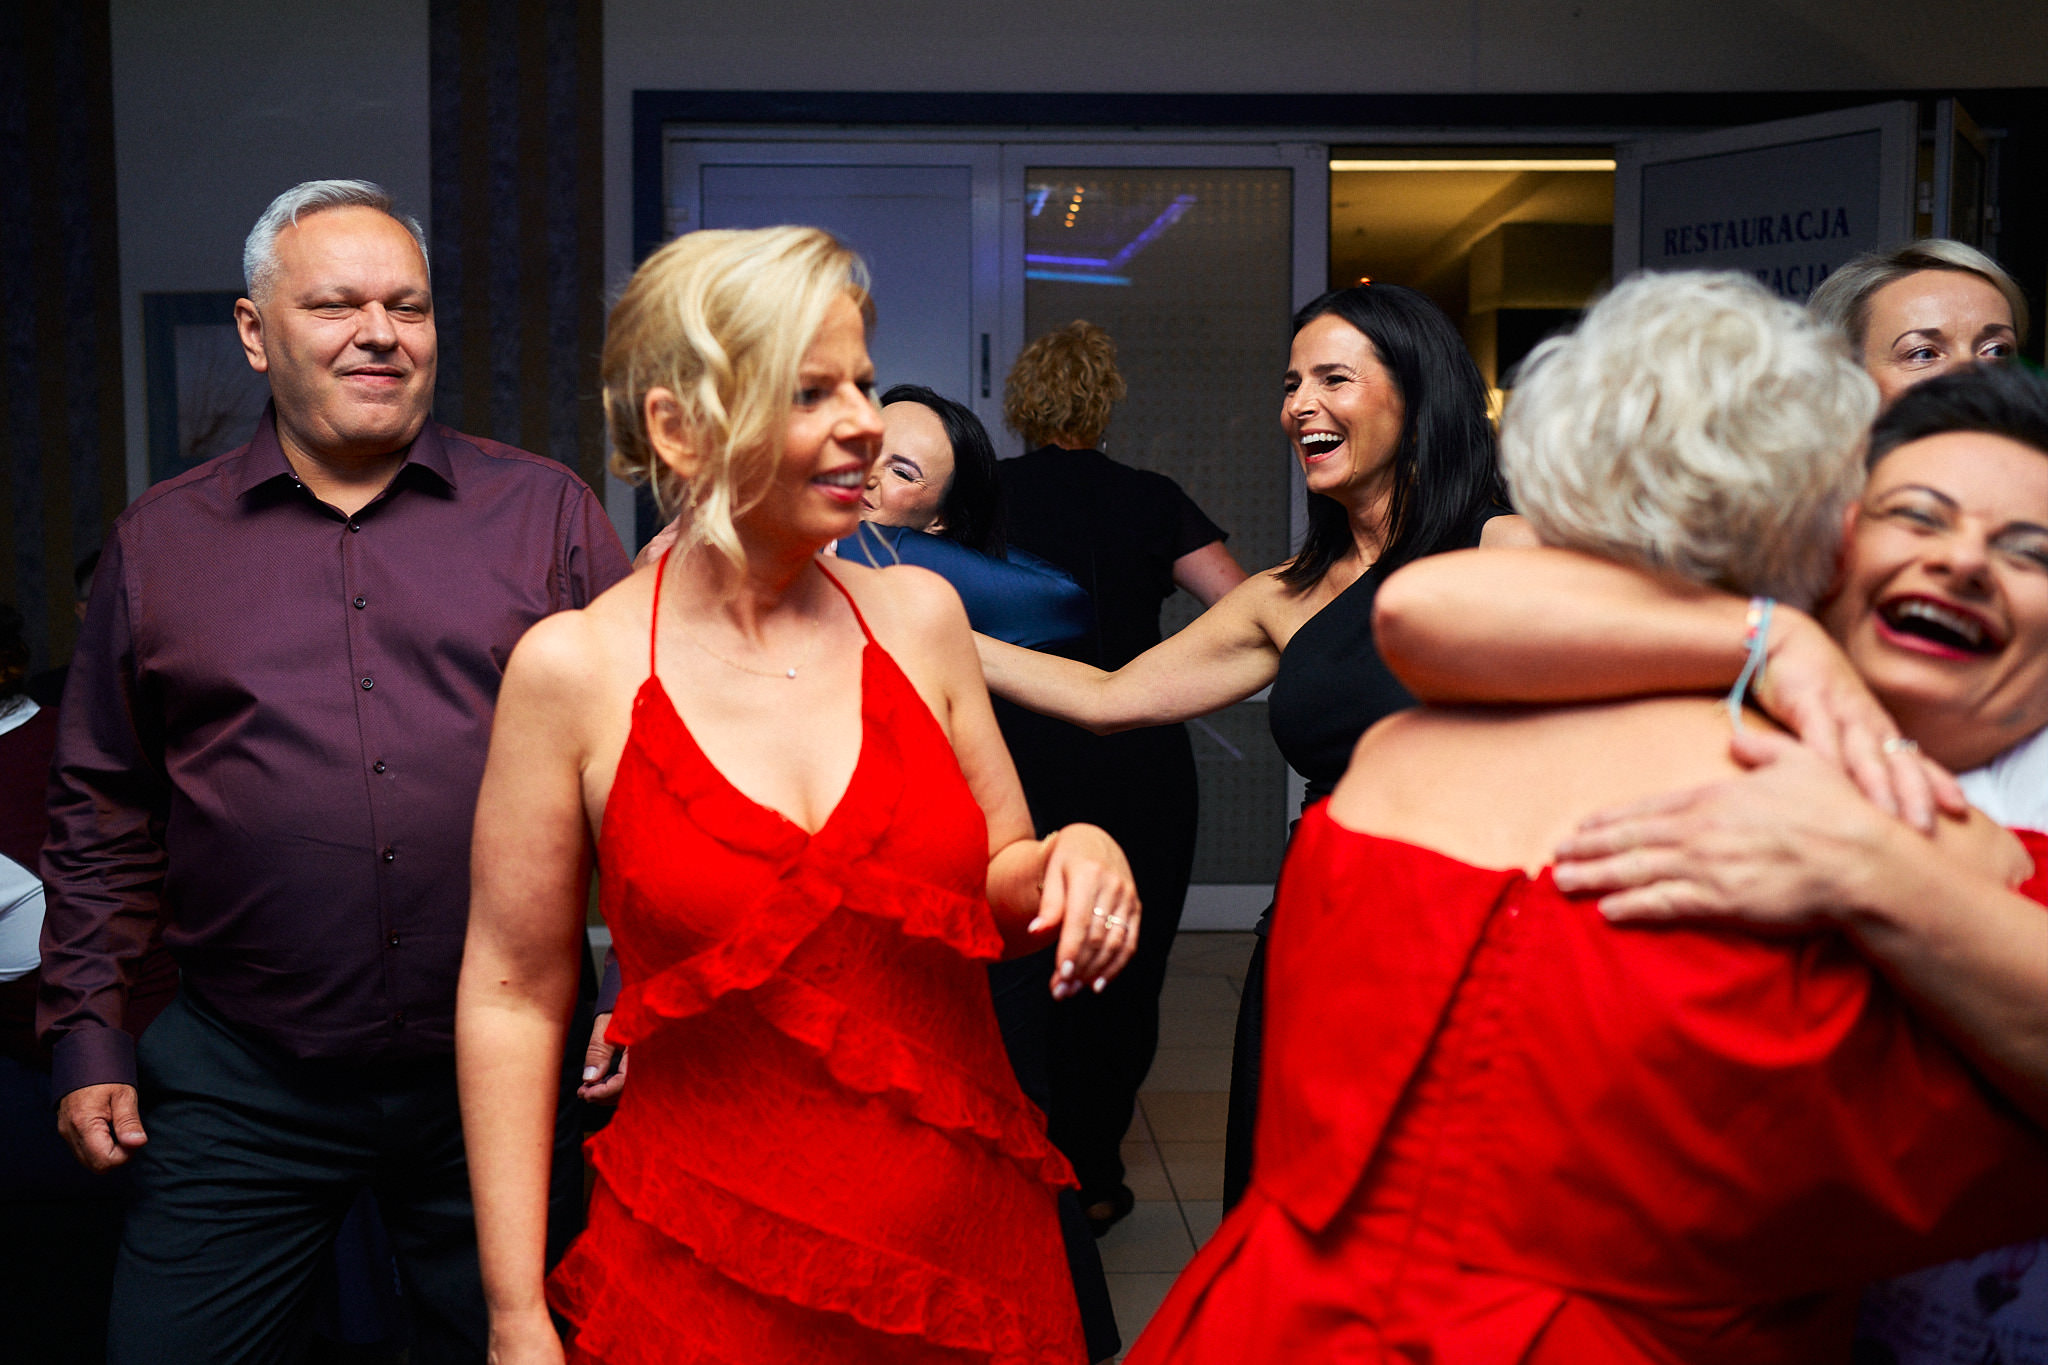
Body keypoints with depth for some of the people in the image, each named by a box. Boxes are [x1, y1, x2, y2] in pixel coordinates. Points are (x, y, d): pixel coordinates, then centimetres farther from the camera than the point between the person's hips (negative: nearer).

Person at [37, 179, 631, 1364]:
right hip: (241, 1085, 1)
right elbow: (105, 818, 11)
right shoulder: (159, 544, 7)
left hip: (501, 1074, 0)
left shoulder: (548, 512, 2)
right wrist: (89, 1037, 7)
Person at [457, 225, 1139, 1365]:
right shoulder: (574, 669, -10)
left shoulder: (919, 615, -1)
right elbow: (515, 997, -4)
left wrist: (1074, 858, -12)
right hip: (708, 1273, -3)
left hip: (974, 1234, 3)